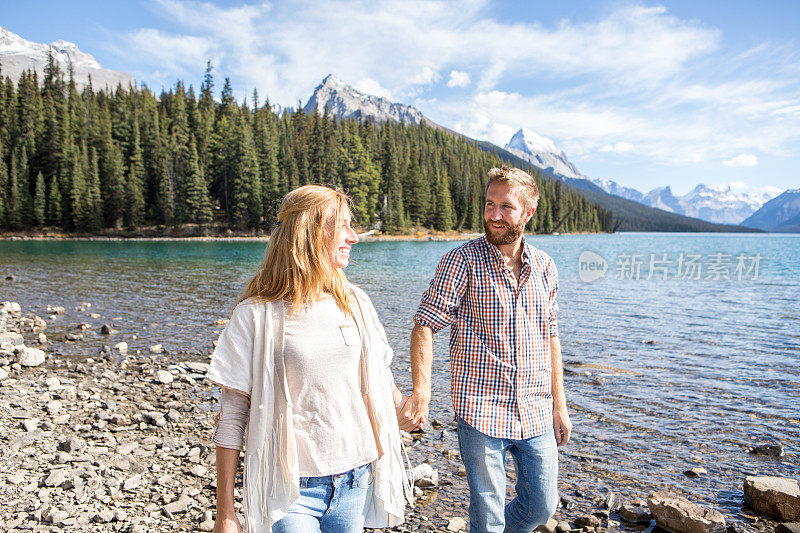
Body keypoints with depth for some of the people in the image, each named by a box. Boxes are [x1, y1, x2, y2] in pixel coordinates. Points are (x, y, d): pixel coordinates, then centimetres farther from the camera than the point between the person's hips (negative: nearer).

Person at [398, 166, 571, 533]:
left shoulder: (544, 267, 4)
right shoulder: (462, 261, -10)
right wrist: (421, 392, -25)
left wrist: (559, 405, 11)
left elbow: (550, 338, 11)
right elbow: (425, 325, -13)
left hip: (536, 415, 5)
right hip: (482, 412, -4)